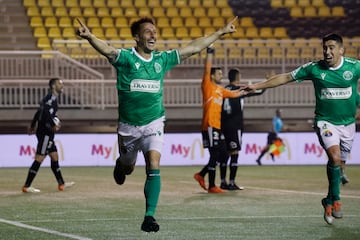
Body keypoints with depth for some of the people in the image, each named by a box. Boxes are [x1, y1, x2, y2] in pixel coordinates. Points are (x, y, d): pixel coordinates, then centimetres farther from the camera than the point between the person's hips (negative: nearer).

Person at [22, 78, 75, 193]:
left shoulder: (51, 98, 17)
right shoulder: (51, 98, -13)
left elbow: (40, 111, 25)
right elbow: (46, 111, -28)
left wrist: (32, 125, 32)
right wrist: (53, 125, -24)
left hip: (48, 133, 10)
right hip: (45, 133, -10)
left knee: (54, 156, 15)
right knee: (39, 159, -9)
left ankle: (61, 184, 22)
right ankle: (27, 186, -8)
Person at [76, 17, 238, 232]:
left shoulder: (162, 59, 3)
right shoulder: (125, 58, -9)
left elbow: (193, 48, 10)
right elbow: (107, 50, -30)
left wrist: (221, 33, 14)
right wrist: (90, 37, -51)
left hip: (154, 124, 1)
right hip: (129, 125, -1)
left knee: (154, 166, -19)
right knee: (127, 168, 18)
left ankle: (150, 216, -19)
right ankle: (119, 165, 58)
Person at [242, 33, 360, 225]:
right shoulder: (314, 68, -6)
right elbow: (285, 77, 1)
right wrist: (257, 86, 1)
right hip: (325, 121, -2)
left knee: (338, 164, 8)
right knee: (334, 157, -24)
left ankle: (329, 201, 28)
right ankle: (335, 200, -9)